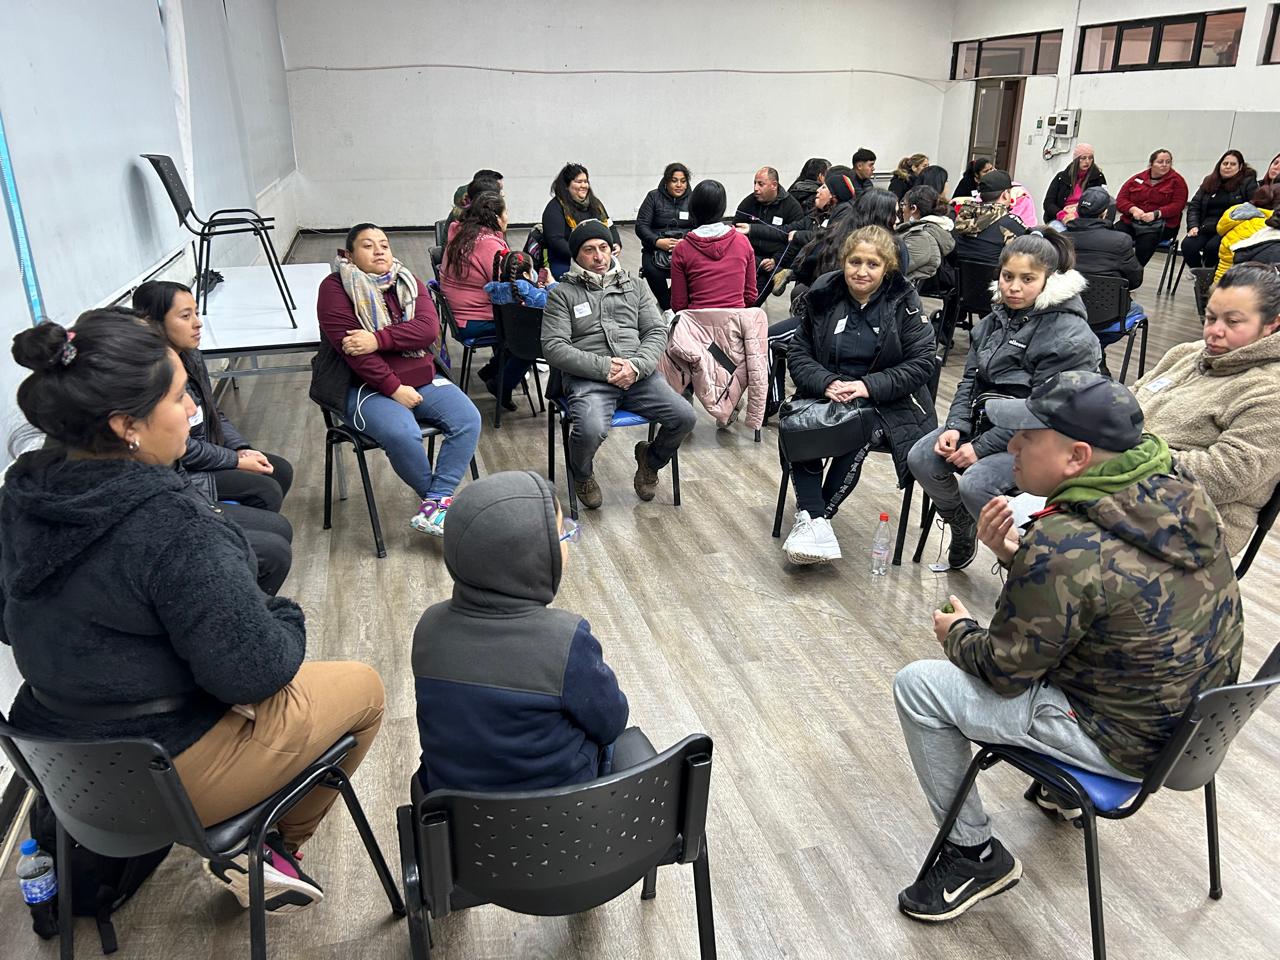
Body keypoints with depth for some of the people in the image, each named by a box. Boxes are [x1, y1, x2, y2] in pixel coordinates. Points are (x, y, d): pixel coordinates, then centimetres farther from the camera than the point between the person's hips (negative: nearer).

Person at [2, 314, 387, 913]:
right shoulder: (172, 527, -32)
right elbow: (253, 672, -26)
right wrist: (284, 622, -6)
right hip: (169, 775, -7)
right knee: (363, 687, 12)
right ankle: (275, 846, 21)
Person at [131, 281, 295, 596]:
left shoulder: (190, 357, 1)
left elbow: (215, 416, 12)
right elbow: (182, 448, -20)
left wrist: (243, 450, -3)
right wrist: (236, 461, -9)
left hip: (200, 461, 9)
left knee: (280, 470, 10)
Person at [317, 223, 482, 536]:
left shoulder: (408, 283, 10)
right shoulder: (335, 288, -3)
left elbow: (428, 328, -8)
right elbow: (350, 347, -14)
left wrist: (378, 339, -21)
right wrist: (394, 388, -19)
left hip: (422, 379, 5)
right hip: (370, 387, -5)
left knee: (468, 419, -19)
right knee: (403, 434, -33)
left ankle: (434, 504, -18)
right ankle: (441, 498, -8)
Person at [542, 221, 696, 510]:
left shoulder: (633, 287, 21)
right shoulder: (563, 294, 9)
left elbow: (657, 331, 12)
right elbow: (553, 347, -2)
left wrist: (636, 366, -10)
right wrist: (604, 367, -13)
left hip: (639, 375, 4)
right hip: (587, 378, -3)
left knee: (684, 417, -18)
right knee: (591, 430, -34)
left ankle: (651, 461, 16)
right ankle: (582, 476, 5)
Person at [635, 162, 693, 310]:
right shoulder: (654, 197, 6)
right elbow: (641, 226, -2)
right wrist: (658, 242, -21)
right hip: (656, 248, 0)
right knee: (652, 270, -33)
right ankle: (668, 307, -13)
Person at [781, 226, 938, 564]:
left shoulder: (904, 302, -3)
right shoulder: (824, 295, 4)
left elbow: (921, 362, -6)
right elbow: (798, 352, 5)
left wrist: (869, 386, -19)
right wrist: (826, 382, -15)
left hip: (884, 400, -2)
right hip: (826, 392, 3)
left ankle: (817, 514, -21)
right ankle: (814, 520, -30)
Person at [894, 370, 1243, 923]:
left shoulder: (1063, 546, -31)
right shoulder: (1176, 487, -6)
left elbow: (1005, 672, -18)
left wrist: (958, 633, 2)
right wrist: (1018, 556, -6)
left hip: (1129, 742, -8)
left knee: (917, 686, -6)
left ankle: (975, 854, 12)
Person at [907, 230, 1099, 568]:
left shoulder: (1069, 336, -17)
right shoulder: (996, 319, 8)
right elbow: (970, 378, 9)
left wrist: (982, 447, -21)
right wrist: (955, 427, -8)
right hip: (985, 418, 7)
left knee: (975, 485, -28)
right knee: (921, 459, -10)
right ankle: (962, 527, 15)